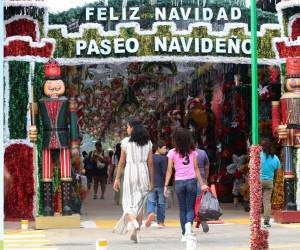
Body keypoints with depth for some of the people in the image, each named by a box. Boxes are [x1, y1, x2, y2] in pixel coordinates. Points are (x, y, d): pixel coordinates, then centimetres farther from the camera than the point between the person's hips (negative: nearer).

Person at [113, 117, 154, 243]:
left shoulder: (126, 142, -2)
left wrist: (117, 179, 6)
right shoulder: (148, 142, 5)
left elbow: (121, 162, -1)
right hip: (143, 173, 2)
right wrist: (151, 181, 9)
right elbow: (150, 163, 4)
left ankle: (132, 219, -22)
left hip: (130, 172, -2)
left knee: (128, 201, 9)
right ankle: (136, 232, 8)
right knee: (140, 204, 10)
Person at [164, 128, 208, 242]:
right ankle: (189, 223, -24)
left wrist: (166, 186, 0)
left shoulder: (172, 153, -1)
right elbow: (196, 169, 4)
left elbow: (169, 170, -3)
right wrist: (202, 184, 9)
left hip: (179, 182, 0)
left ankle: (184, 234, 10)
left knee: (182, 209, 10)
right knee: (191, 208, 7)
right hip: (191, 181, 0)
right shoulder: (192, 152, 4)